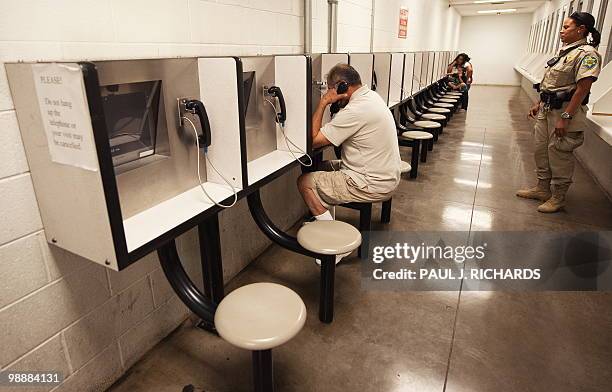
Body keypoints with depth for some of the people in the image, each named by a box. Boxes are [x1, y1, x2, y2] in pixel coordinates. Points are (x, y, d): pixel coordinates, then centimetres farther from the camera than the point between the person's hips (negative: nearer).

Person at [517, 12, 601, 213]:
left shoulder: (587, 54, -14)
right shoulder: (564, 51, 13)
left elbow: (582, 89, -20)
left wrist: (565, 117, -24)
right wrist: (538, 104, 17)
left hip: (565, 110, -9)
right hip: (547, 109, 9)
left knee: (559, 155, -1)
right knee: (541, 149, 15)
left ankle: (558, 197, 14)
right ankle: (542, 188, 29)